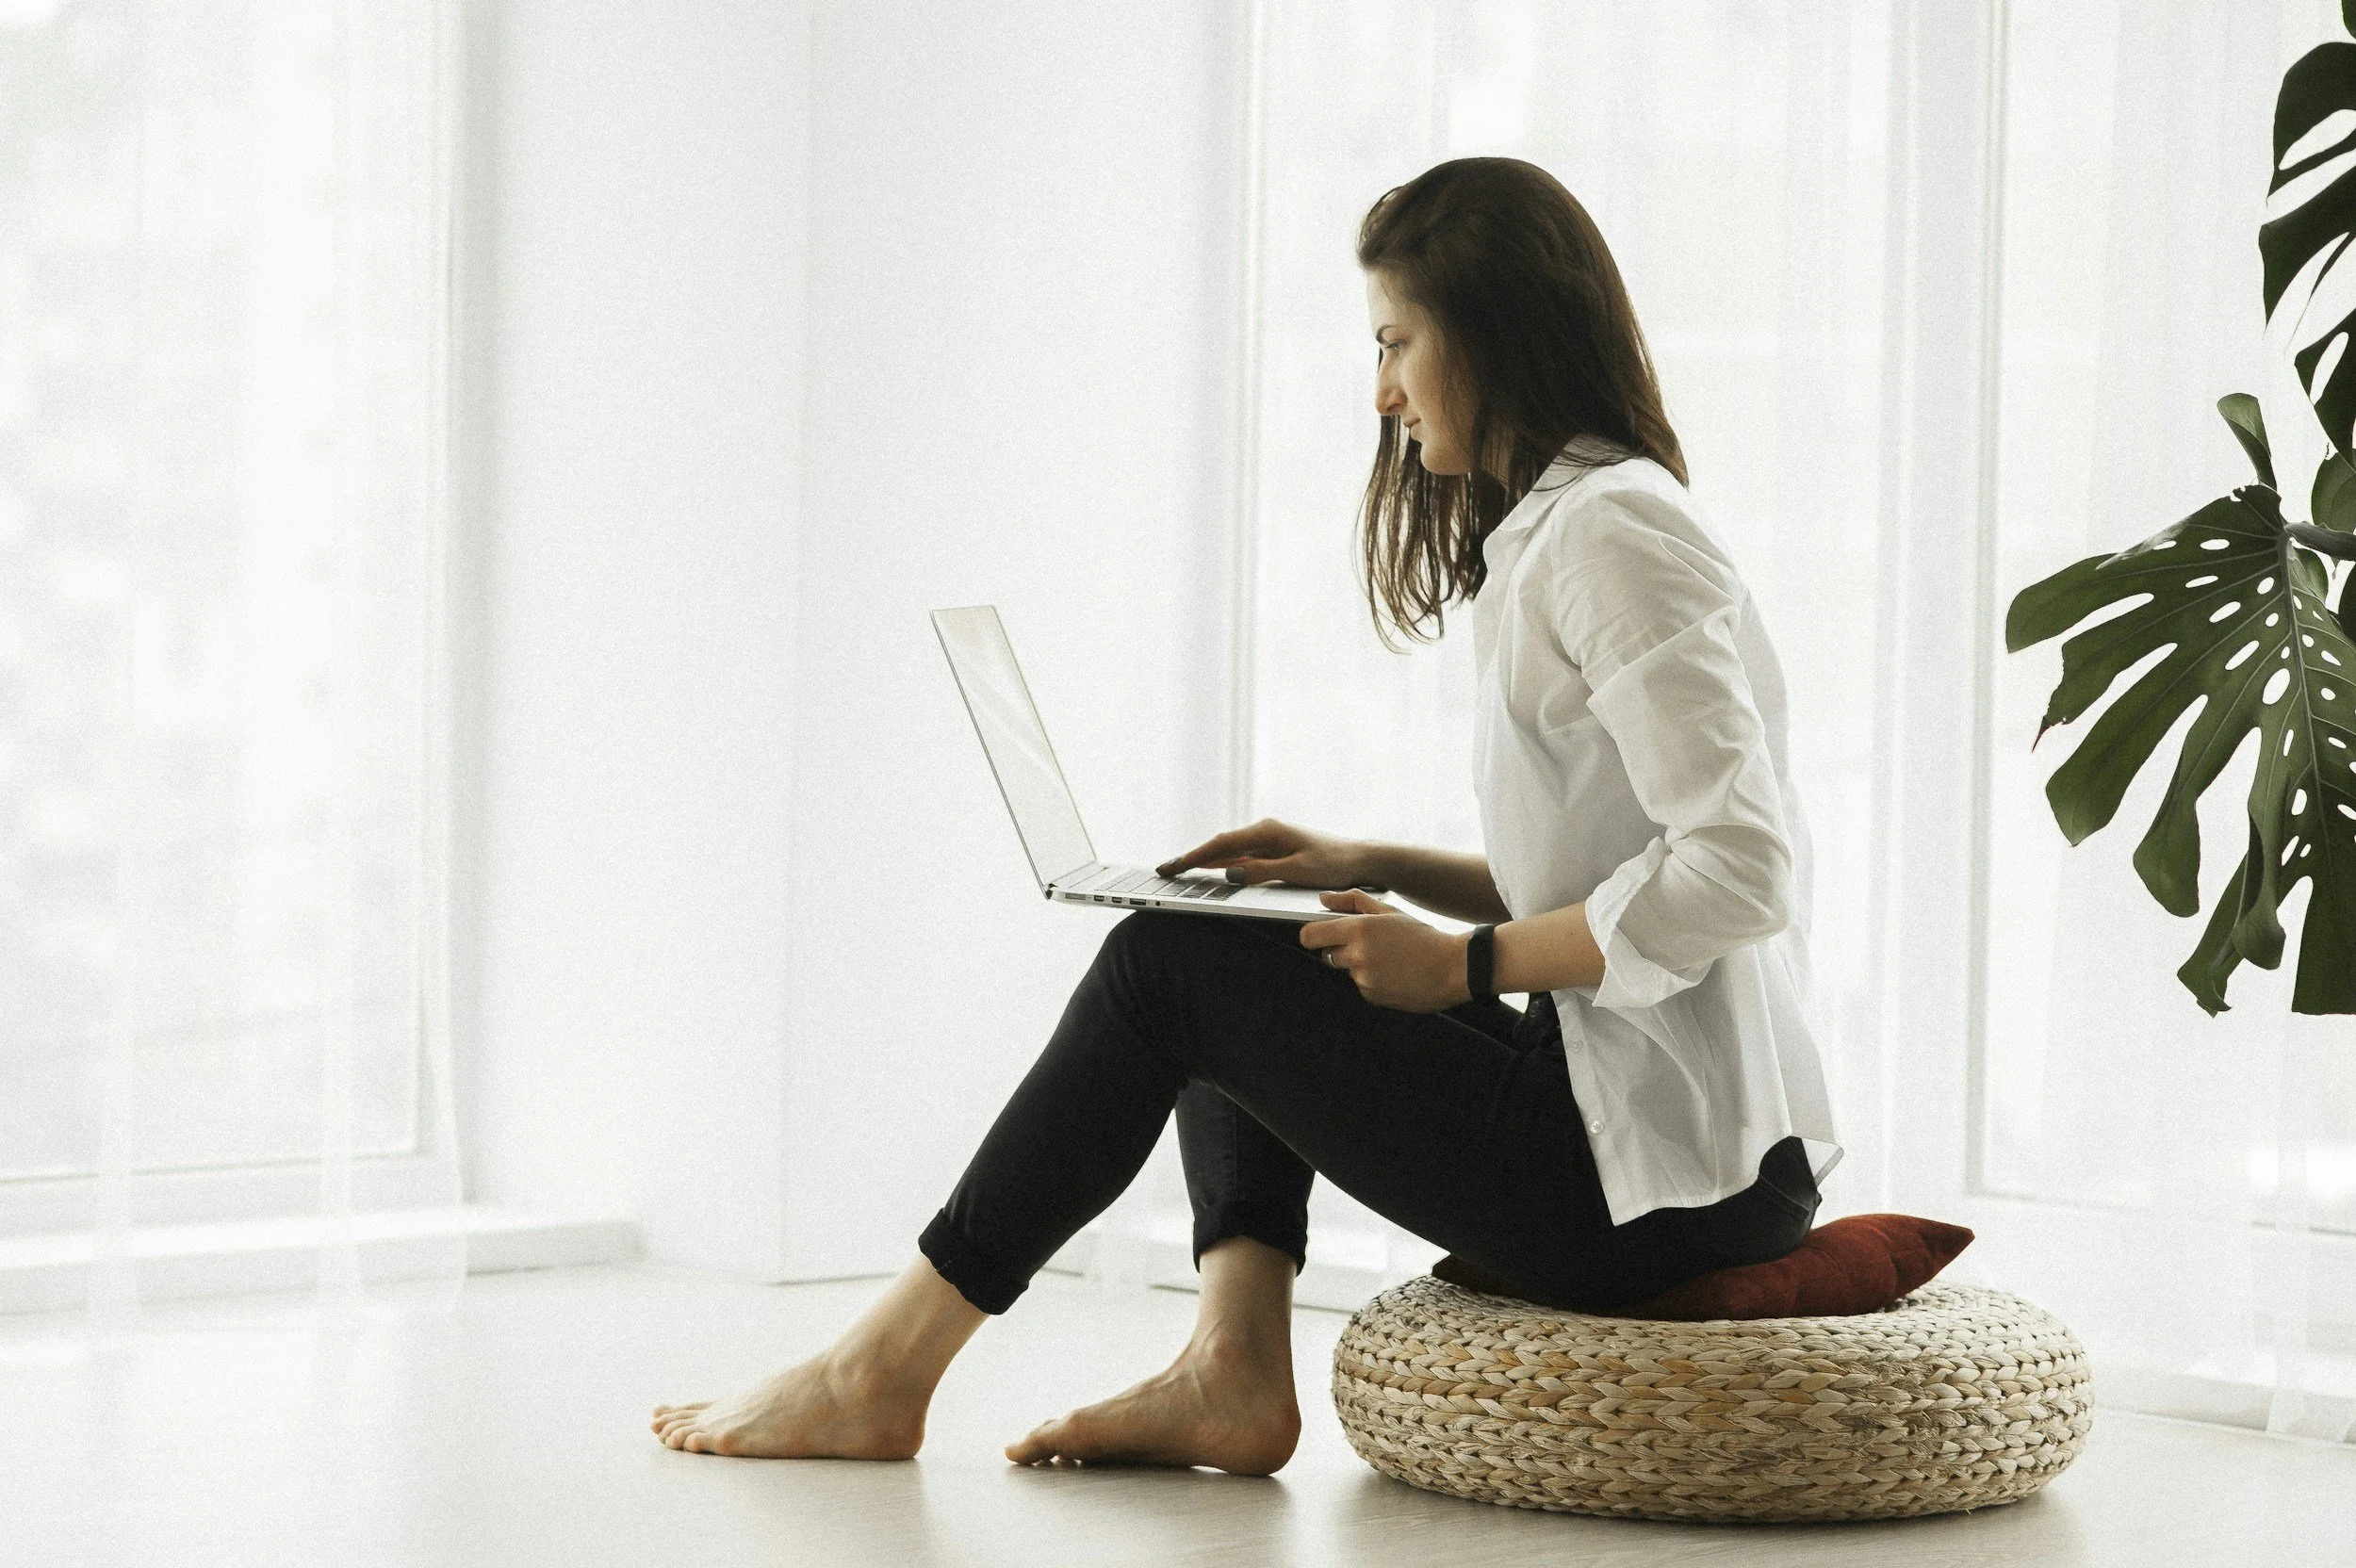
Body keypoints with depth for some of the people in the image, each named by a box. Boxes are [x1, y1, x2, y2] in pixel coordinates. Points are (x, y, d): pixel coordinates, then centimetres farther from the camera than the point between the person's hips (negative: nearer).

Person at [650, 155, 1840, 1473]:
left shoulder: (1613, 533, -14)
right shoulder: (1555, 533, 18)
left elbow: (1737, 871, -23)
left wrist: (1464, 966, -15)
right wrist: (1371, 869, 11)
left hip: (1668, 1184, -10)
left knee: (1167, 965, -4)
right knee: (1245, 961, 16)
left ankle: (883, 1374, 4)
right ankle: (1233, 1368, 1)